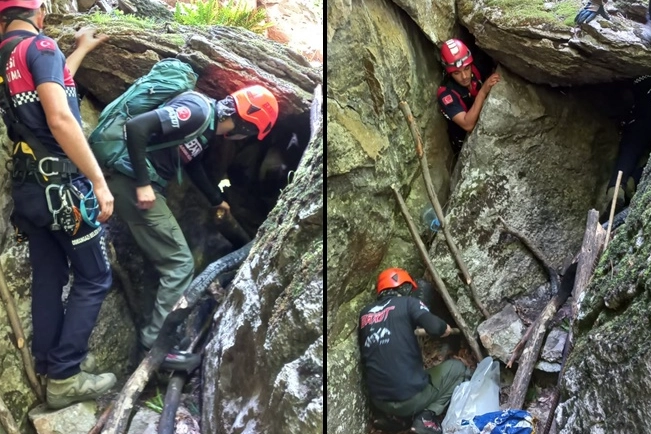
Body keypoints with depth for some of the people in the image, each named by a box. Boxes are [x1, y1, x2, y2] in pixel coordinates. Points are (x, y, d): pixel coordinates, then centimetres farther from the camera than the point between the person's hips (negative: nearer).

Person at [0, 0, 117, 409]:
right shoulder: (40, 46, -12)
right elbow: (60, 119, -23)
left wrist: (82, 49, 38)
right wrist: (99, 180, -21)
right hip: (61, 185, -8)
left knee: (48, 279, 15)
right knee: (94, 280, 2)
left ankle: (48, 369, 22)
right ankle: (64, 378, 3)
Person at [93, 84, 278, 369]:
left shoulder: (207, 125, 12)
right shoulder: (197, 111, -18)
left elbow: (192, 164, 29)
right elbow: (136, 126, -26)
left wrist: (216, 200, 42)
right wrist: (142, 184, -22)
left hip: (140, 183, 10)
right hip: (132, 182, -10)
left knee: (164, 258, 18)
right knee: (179, 264, -5)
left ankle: (153, 337, 27)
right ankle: (156, 345, 3)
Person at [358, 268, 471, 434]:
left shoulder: (364, 314, 12)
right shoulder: (407, 303, -2)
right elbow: (438, 328, -17)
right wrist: (447, 329, 8)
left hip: (379, 401, 6)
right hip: (411, 396, -6)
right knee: (457, 368, 17)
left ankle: (396, 417, 14)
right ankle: (428, 417, -1)